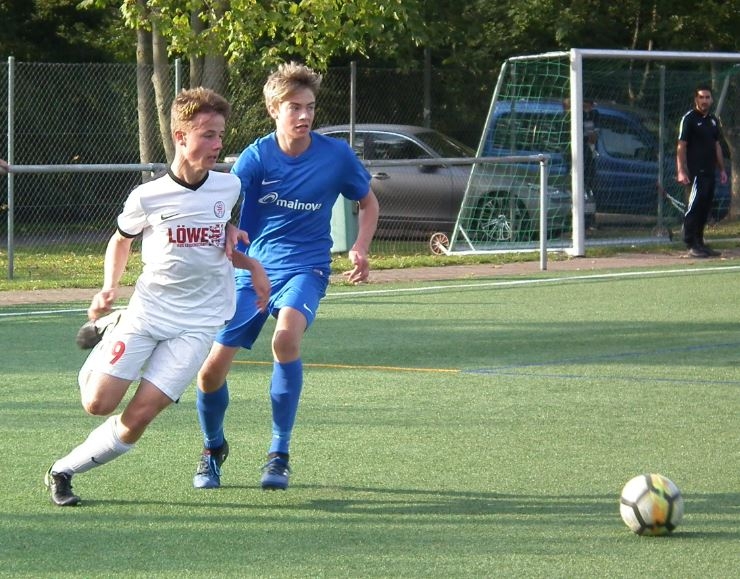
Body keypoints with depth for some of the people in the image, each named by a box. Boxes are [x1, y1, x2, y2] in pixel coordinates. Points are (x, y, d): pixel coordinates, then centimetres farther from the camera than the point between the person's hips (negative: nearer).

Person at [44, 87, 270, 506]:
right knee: (98, 404, -6)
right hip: (147, 310, -1)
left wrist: (250, 263, 6)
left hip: (199, 322, 1)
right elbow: (121, 240, 12)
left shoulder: (229, 187, 1)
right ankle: (108, 333, 26)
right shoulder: (147, 197, -8)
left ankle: (64, 471, 6)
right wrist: (110, 287, -3)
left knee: (139, 416, -11)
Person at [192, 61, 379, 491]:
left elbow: (368, 202, 12)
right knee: (212, 370, -5)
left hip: (305, 267, -1)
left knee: (286, 336, -33)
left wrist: (361, 249, -5)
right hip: (253, 269, 1)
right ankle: (213, 448, 29)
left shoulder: (336, 155, -5)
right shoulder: (257, 156, -7)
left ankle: (280, 455, -19)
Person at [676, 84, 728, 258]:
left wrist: (722, 169, 18)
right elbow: (681, 146, -10)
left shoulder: (713, 120, 17)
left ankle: (699, 242, 15)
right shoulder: (689, 119, -5)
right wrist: (681, 171, -18)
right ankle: (691, 245, -12)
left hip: (710, 172, 7)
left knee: (705, 209, 9)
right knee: (694, 207, -12)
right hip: (695, 172, -7)